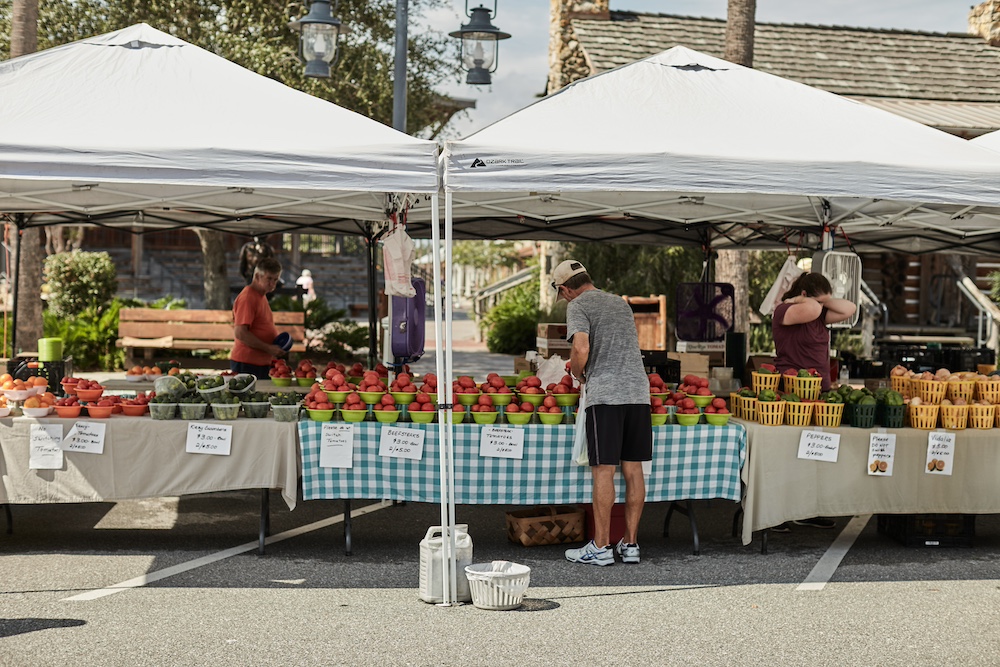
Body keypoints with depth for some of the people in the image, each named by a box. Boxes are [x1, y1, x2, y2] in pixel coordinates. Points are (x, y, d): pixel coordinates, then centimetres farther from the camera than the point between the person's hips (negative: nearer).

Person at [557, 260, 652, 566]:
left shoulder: (578, 305, 1)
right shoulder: (621, 303, 23)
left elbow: (581, 349, -13)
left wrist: (577, 374, 6)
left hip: (605, 394, -6)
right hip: (638, 391, 6)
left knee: (604, 471, -4)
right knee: (633, 469, 7)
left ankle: (601, 547, 0)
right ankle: (630, 544, 12)